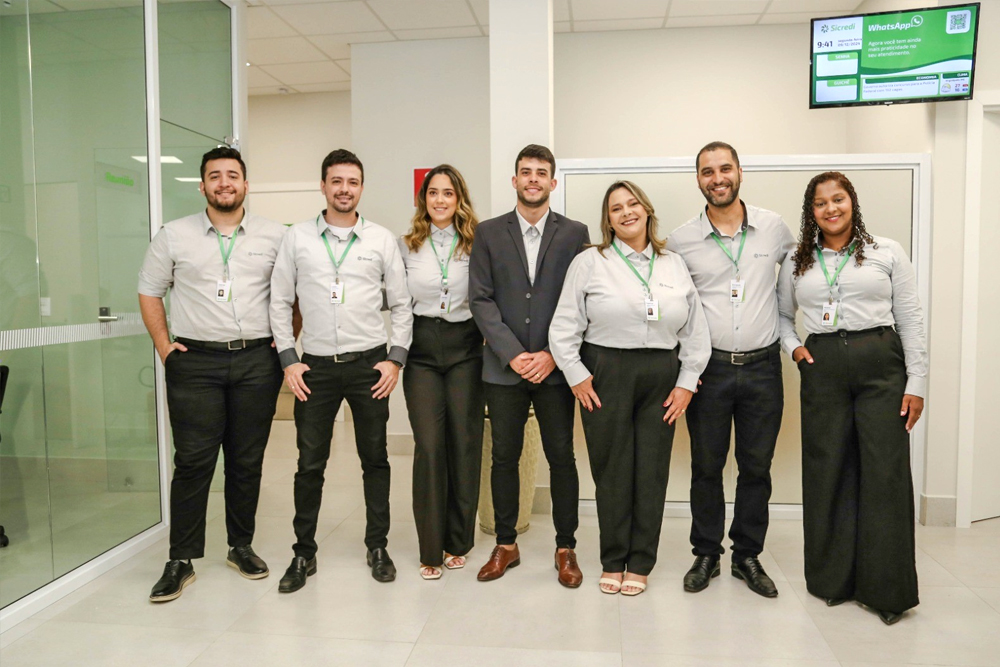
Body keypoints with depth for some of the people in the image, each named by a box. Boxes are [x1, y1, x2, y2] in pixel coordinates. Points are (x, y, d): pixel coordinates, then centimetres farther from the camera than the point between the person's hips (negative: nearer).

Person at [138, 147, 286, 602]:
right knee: (193, 461, -1)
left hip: (257, 362, 1)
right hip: (195, 363, 0)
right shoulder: (174, 235, 6)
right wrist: (163, 346, 4)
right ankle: (181, 561, 11)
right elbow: (150, 291, 12)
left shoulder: (274, 236, 5)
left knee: (248, 460, 8)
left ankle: (241, 546, 24)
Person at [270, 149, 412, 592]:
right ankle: (304, 554, 22)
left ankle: (378, 547, 24)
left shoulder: (382, 239, 3)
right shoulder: (297, 238, 4)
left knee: (375, 459, 9)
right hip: (316, 367, 1)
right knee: (309, 463, 7)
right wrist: (288, 360, -1)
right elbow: (280, 302, 6)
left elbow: (401, 304, 5)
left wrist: (395, 359, -3)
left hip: (369, 364, 0)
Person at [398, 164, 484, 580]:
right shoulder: (406, 246, 7)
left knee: (464, 442, 4)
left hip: (465, 347, 0)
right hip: (422, 349, 0)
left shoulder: (475, 244, 4)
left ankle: (458, 542, 20)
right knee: (429, 445, -4)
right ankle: (430, 549, 8)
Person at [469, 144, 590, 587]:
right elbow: (480, 299, -1)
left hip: (554, 365, -1)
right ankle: (506, 545, 25)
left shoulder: (575, 233, 4)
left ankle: (565, 548, 22)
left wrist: (552, 354, -10)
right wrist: (512, 354, -10)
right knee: (504, 456, 9)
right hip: (503, 366, 1)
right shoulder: (488, 233, 6)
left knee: (561, 457, 6)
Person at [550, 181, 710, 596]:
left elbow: (695, 330, 10)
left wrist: (686, 382, 4)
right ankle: (612, 561, 22)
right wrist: (577, 377, -6)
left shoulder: (674, 265, 10)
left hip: (662, 379, 3)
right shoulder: (589, 262, 0)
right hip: (605, 376, -2)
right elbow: (564, 327, -2)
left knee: (652, 471, 7)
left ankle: (640, 563, 23)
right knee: (611, 470, 5)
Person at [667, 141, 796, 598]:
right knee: (706, 466, 8)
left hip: (763, 366, 1)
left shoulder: (773, 227, 2)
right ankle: (706, 554, 24)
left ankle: (747, 555, 26)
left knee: (756, 466, 10)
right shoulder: (680, 241, -2)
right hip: (709, 367, -1)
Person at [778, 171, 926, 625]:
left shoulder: (887, 252, 6)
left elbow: (911, 319, 3)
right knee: (827, 471, 6)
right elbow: (781, 314, 20)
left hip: (881, 365, -2)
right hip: (822, 370, 2)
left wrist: (916, 383, -2)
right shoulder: (796, 262, 11)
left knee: (885, 473, -2)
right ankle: (833, 579, 21)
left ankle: (887, 590, 10)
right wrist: (792, 346, 0)